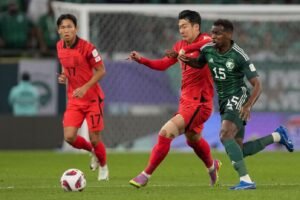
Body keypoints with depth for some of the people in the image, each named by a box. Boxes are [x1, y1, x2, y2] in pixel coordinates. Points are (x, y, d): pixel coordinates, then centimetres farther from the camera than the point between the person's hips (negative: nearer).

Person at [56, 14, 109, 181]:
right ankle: (92, 151, 22)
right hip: (74, 100, 5)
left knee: (95, 139, -2)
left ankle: (103, 167, 27)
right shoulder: (60, 47, 1)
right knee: (69, 137, -10)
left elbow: (101, 71, -13)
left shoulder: (87, 47, -17)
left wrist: (85, 88, -22)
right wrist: (63, 76, -1)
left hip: (92, 98, -5)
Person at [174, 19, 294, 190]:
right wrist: (185, 59, 1)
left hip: (239, 97, -8)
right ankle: (277, 136, 26)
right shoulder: (208, 49, -1)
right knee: (238, 150, 6)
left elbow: (257, 85, -18)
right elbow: (199, 64, 23)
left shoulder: (239, 56, -18)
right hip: (224, 103, 8)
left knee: (225, 136, -29)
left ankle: (246, 180, -29)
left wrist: (248, 106, -34)